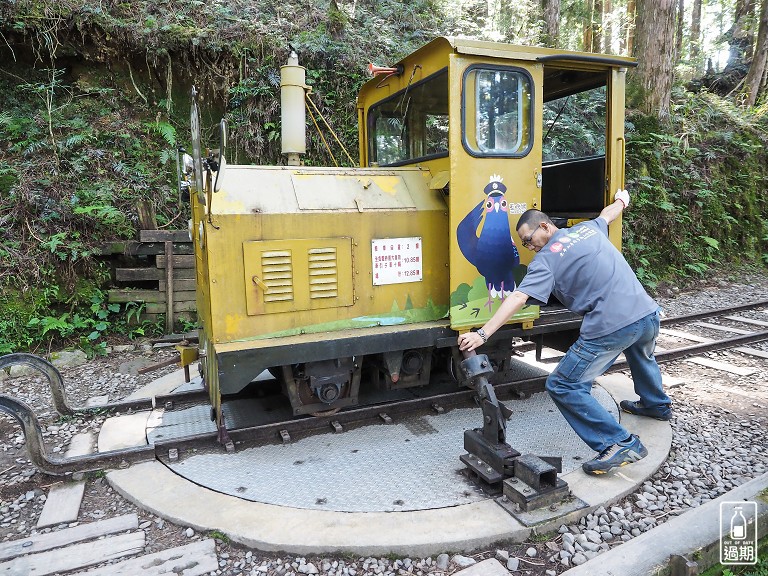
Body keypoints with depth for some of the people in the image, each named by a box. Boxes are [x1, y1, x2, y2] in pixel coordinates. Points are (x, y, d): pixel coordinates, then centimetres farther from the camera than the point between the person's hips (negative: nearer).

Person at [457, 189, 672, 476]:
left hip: (611, 327, -9)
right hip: (648, 314, 9)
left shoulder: (546, 259, -4)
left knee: (563, 386, -2)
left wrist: (482, 334, -22)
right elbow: (608, 213, 38)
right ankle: (657, 405, 64)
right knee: (641, 354, 42)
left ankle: (620, 444, -3)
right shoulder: (589, 228, 14)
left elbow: (518, 298, -16)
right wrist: (622, 200, 62)